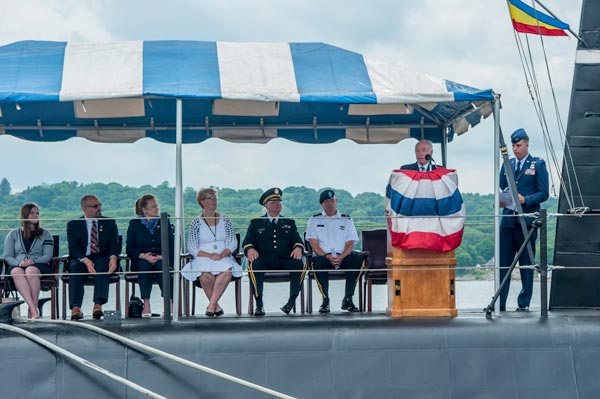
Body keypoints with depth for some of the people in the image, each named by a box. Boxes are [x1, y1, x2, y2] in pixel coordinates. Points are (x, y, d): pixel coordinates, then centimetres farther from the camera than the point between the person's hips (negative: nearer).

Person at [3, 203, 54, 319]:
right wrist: (19, 263, -14)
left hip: (40, 266, -1)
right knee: (17, 272, -37)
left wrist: (33, 261, -15)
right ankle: (33, 309, -48)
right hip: (17, 266, 1)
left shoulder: (45, 234, 16)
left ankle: (33, 308, -39)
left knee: (31, 271, -38)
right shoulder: (13, 234, 17)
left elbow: (48, 256, 5)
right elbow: (7, 256, 8)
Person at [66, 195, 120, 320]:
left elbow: (114, 244, 4)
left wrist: (113, 257, -20)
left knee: (102, 264, -34)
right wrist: (86, 260, -24)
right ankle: (76, 308, -43)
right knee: (75, 267, -33)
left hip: (103, 259, 0)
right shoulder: (73, 225, 9)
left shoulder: (109, 223, 15)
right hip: (81, 259, 0)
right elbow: (73, 248, -3)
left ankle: (98, 305, -46)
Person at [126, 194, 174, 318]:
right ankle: (146, 305, -43)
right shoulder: (134, 224, 13)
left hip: (162, 260, 1)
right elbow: (129, 249, 3)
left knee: (162, 265, -35)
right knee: (145, 265, -36)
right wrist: (143, 256, -16)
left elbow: (172, 246, 7)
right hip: (141, 261, -1)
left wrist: (161, 256, -14)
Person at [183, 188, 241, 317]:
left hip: (223, 258, 1)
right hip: (203, 259, -1)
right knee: (206, 274, -36)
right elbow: (191, 247, 1)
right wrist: (209, 255, -14)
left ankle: (211, 304, -27)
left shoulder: (225, 220, 14)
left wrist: (222, 255, -12)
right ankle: (216, 305, -17)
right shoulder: (196, 222, 8)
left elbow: (233, 243, 7)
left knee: (227, 271, -35)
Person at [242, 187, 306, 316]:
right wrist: (250, 249, -15)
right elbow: (247, 241, 9)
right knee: (254, 266, -36)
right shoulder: (256, 223, 19)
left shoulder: (289, 223, 25)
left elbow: (297, 240, 15)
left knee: (300, 265, -31)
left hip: (284, 259, 1)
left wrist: (298, 248, -10)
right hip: (263, 259, -1)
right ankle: (259, 304, -33)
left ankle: (291, 301, -28)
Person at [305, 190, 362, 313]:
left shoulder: (346, 220, 18)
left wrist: (341, 257, -14)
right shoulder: (315, 220, 15)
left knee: (357, 259, -31)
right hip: (323, 256, -1)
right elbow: (314, 244, 3)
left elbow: (350, 243, 7)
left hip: (343, 257, 2)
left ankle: (348, 299, -26)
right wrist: (327, 256, -15)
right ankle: (325, 301, -32)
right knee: (318, 262, -38)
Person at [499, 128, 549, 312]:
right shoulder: (507, 164, 15)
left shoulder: (538, 164, 2)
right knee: (503, 262, 0)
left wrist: (525, 200, -17)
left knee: (526, 264, 2)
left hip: (527, 221, -4)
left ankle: (524, 303, 8)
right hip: (508, 219, 4)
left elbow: (543, 193, -2)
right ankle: (499, 303, 3)